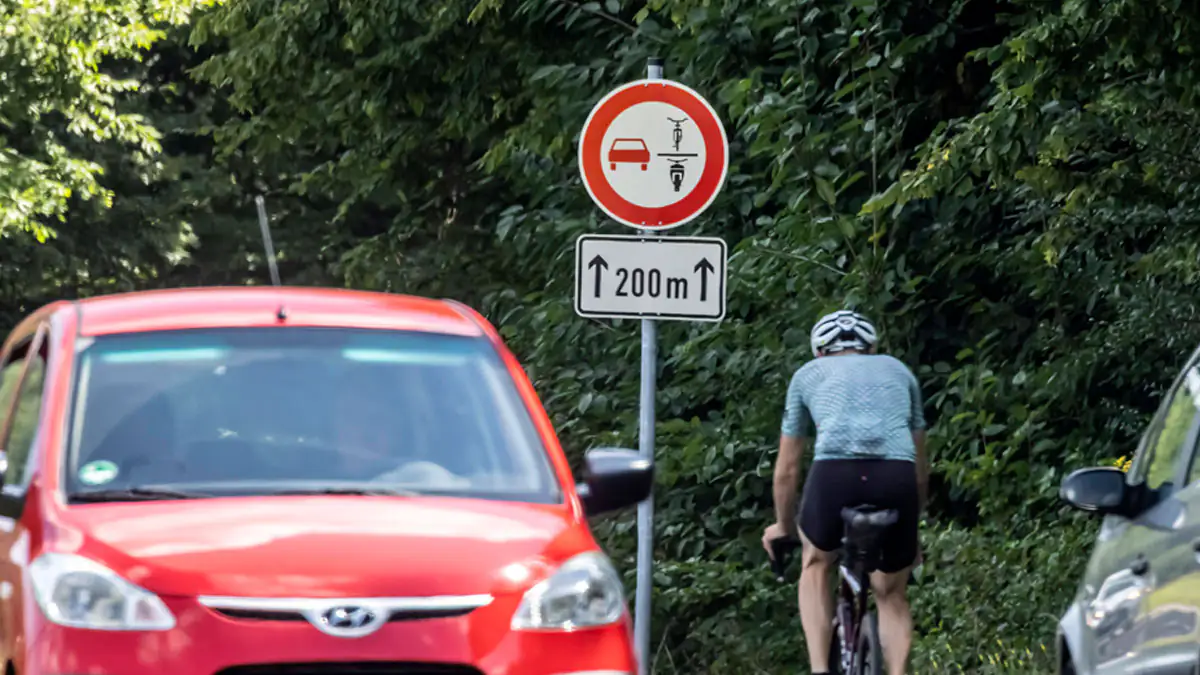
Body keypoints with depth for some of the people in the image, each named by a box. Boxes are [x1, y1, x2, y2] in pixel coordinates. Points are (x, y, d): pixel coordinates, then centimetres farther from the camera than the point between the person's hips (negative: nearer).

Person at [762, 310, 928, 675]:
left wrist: (783, 527, 50)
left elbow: (787, 470, 33)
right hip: (897, 478, 1)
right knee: (891, 595, 21)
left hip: (835, 473, -1)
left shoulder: (808, 374, 29)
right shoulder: (898, 370, 33)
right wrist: (913, 530, 51)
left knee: (815, 565, 28)